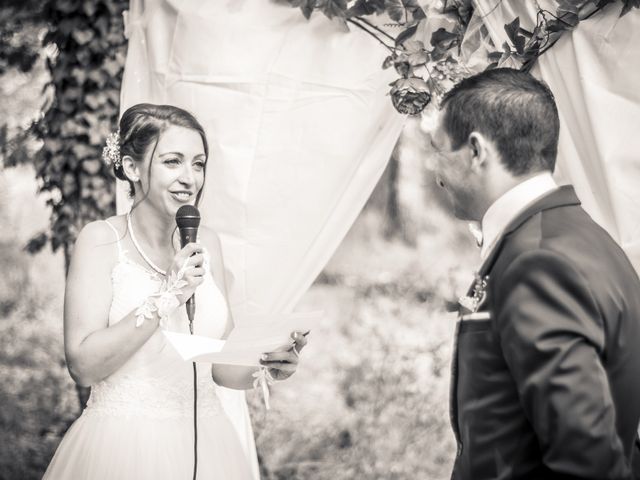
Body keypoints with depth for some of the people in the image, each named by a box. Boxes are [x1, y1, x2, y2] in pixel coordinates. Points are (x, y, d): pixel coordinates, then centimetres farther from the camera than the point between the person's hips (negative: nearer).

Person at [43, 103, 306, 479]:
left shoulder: (205, 243, 4)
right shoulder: (102, 240, -9)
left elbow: (222, 366, 8)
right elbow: (82, 365, -17)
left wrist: (268, 365, -11)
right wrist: (165, 300, -22)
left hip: (205, 446, 5)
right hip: (125, 445, -5)